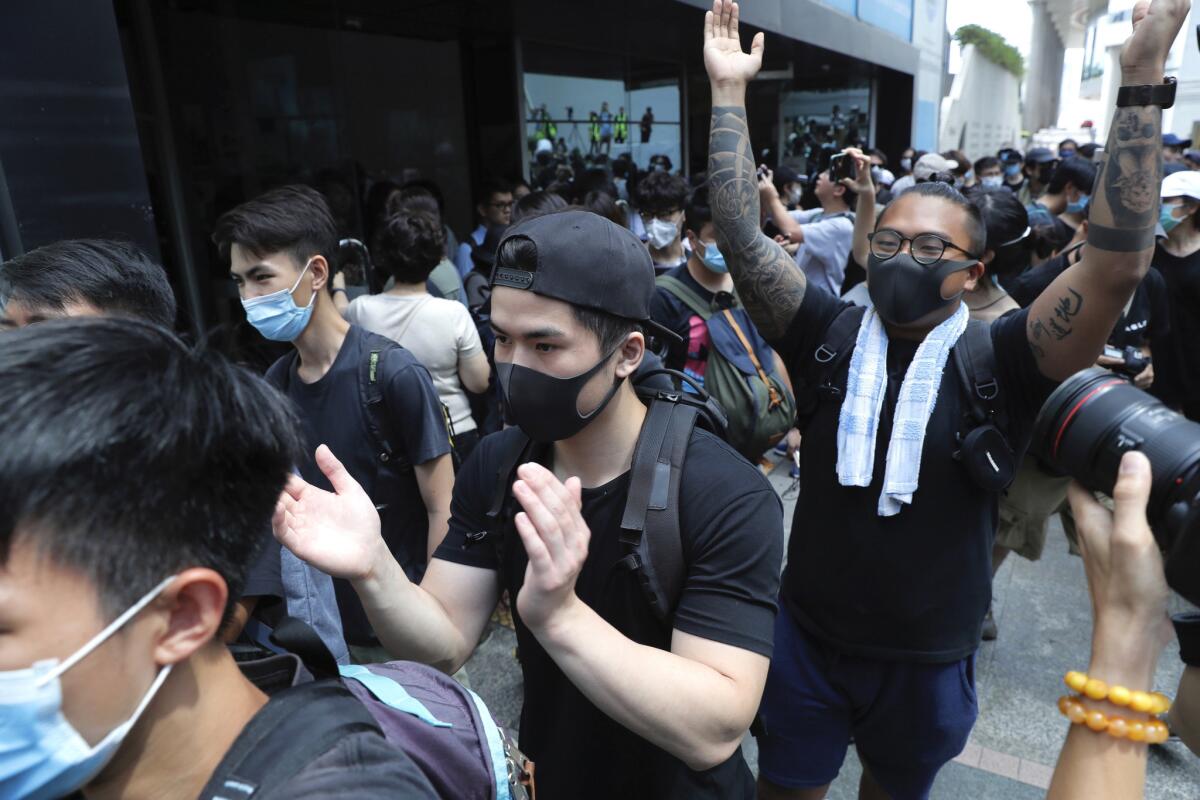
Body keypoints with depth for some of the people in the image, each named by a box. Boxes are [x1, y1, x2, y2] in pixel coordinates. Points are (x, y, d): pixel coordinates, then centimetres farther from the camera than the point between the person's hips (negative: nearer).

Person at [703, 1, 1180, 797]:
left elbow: (1117, 265, -25)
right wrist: (729, 88, -20)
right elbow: (741, 237, -17)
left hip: (928, 662, 0)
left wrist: (1143, 74, -26)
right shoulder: (830, 336, -11)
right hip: (807, 640, 0)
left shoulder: (997, 366, -14)